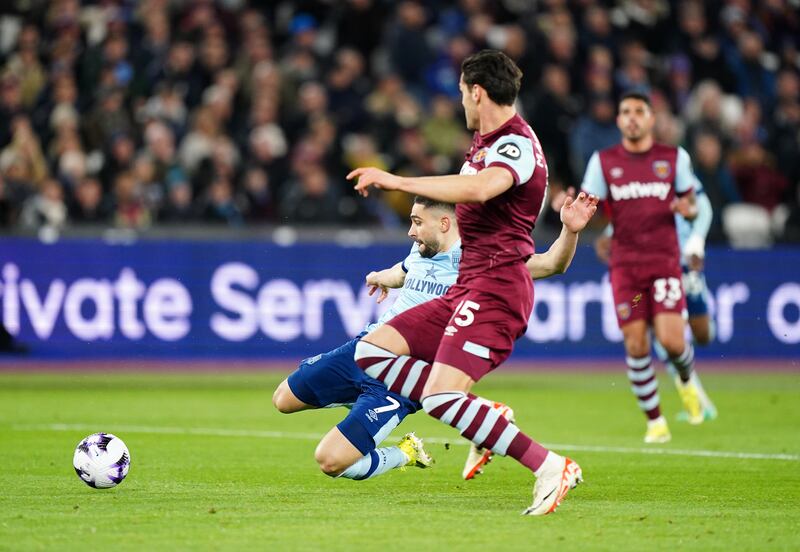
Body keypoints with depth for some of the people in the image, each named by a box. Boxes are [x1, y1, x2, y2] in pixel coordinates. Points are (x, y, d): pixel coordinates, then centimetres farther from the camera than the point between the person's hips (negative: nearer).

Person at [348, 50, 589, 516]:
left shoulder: (517, 144, -13)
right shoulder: (485, 142, 18)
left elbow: (479, 188, -35)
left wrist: (395, 181, -30)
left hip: (496, 286, -10)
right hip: (466, 287, 10)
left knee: (440, 396, -24)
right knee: (371, 354, 3)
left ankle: (551, 467, -19)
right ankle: (485, 421, 1)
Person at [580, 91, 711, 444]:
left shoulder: (674, 158, 4)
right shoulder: (603, 161, 4)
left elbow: (692, 205, 11)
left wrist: (687, 209, -13)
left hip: (664, 259, -1)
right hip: (624, 263, 1)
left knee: (671, 341, -13)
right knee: (636, 345, -5)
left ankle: (687, 381, 23)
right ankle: (654, 421, 9)